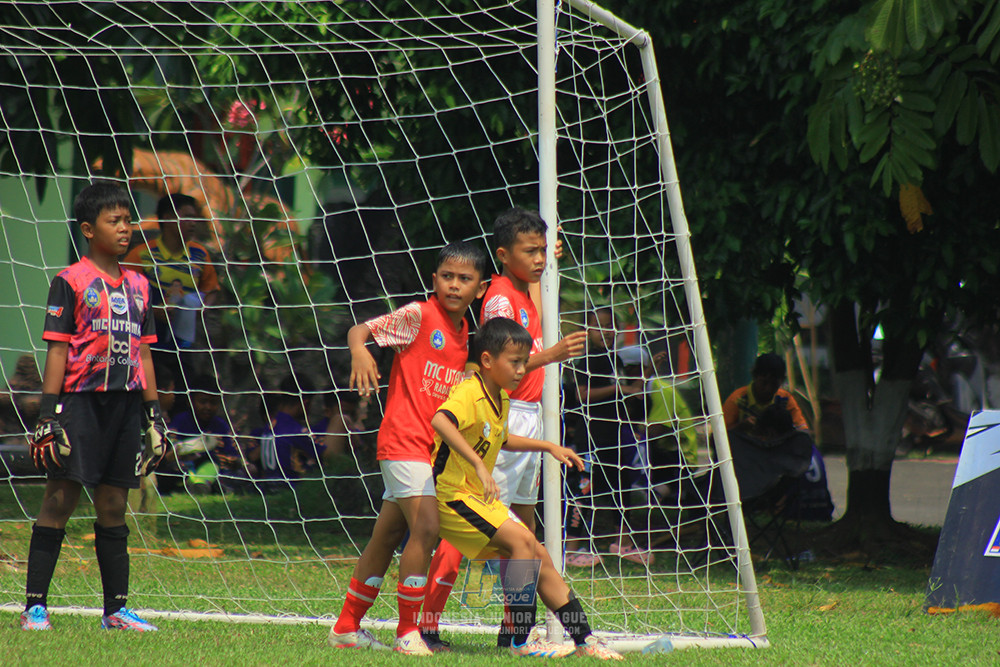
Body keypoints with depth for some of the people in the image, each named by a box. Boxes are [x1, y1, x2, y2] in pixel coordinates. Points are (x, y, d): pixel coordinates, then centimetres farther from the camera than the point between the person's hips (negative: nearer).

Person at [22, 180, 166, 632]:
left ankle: (116, 609, 12)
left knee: (114, 506, 8)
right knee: (60, 498, -7)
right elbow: (57, 350, -6)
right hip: (80, 400, -5)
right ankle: (35, 606, -5)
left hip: (126, 403, 5)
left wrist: (154, 414, 14)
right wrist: (49, 413, -12)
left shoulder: (137, 286, 15)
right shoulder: (70, 282, -2)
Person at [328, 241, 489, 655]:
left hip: (434, 446, 7)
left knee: (387, 535, 13)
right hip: (403, 439, -7)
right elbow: (359, 330, -11)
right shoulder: (418, 316, -7)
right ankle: (408, 631, -12)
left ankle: (347, 627, 23)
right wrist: (359, 351, -32)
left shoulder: (465, 334, 13)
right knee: (426, 527, -20)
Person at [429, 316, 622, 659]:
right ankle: (522, 640, -17)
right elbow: (440, 421, -43)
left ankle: (584, 639, 14)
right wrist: (478, 465, -49)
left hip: (482, 498, 10)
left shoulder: (501, 399, 9)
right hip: (453, 495, -10)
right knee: (522, 540, -22)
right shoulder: (470, 393, -21)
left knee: (540, 559, 7)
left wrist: (548, 447, 25)